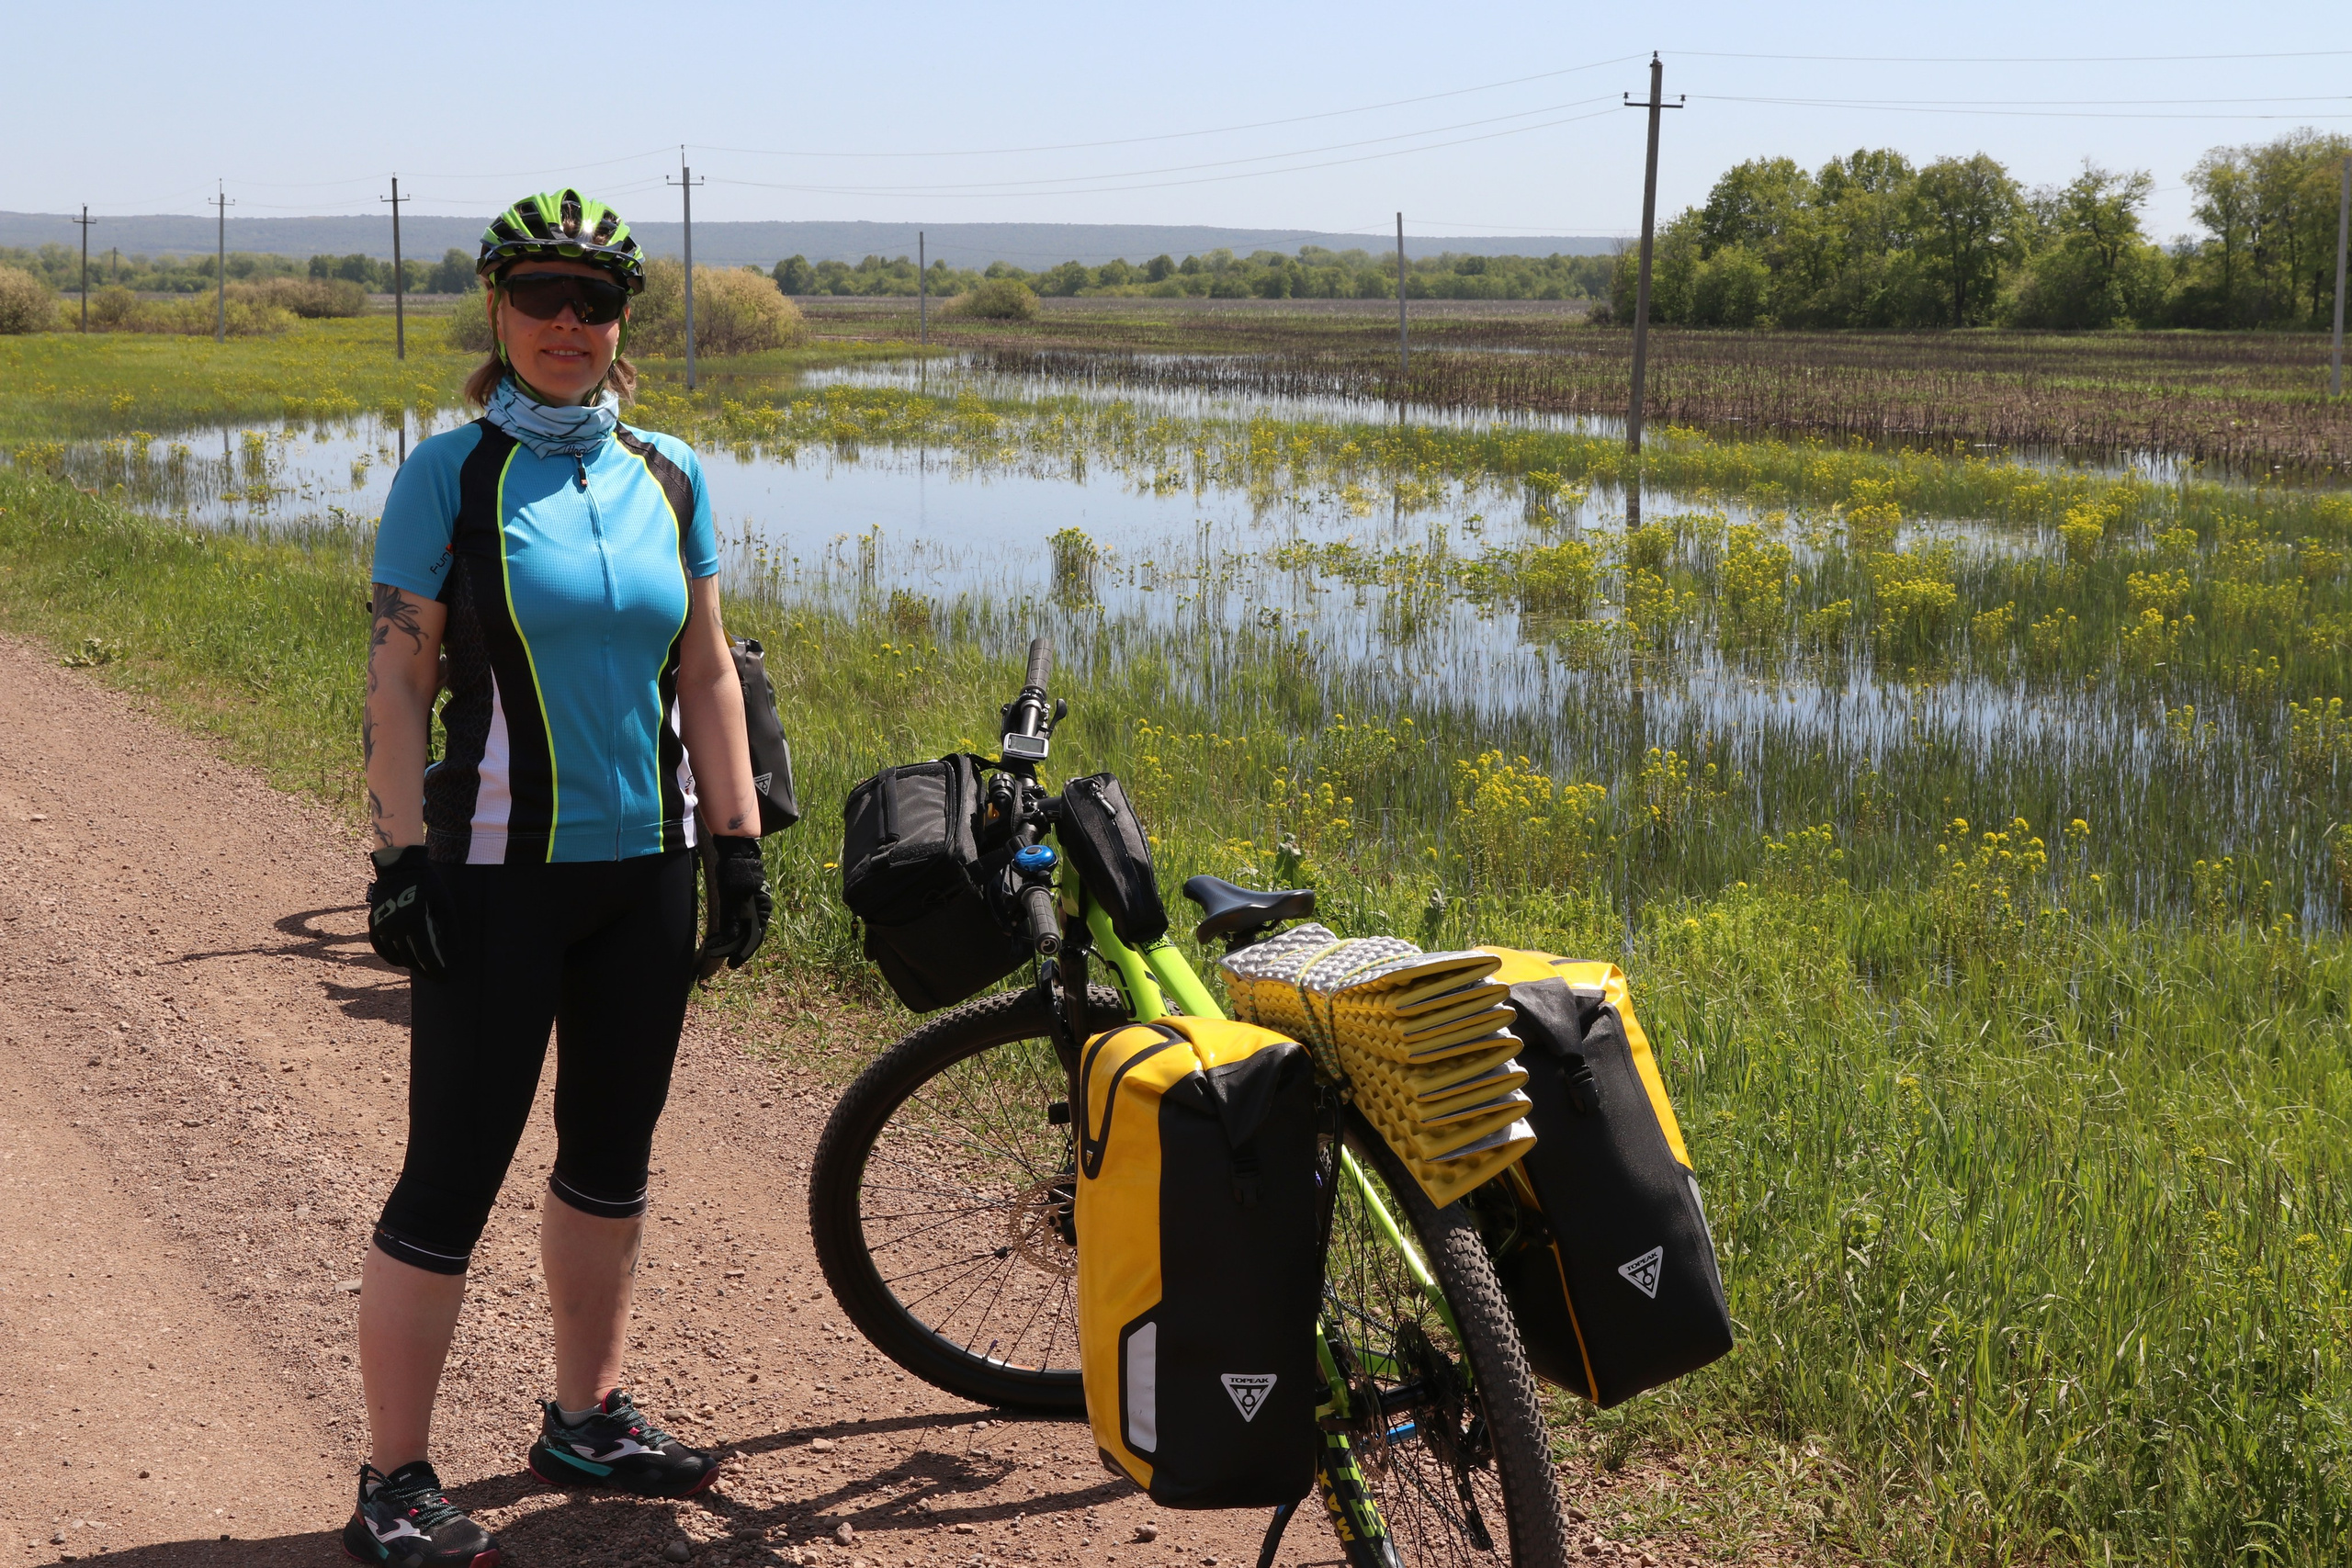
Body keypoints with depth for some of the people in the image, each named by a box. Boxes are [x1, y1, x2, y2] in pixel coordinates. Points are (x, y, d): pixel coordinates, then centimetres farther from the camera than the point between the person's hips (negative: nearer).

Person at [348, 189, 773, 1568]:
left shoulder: (670, 475, 8)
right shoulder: (451, 472, -5)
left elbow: (707, 672, 11)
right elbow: (398, 680, -7)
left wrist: (738, 838, 7)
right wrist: (402, 858, -12)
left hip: (644, 865, 5)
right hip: (499, 872, -5)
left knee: (614, 1155, 14)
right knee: (455, 1170, -2)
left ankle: (589, 1418, 31)